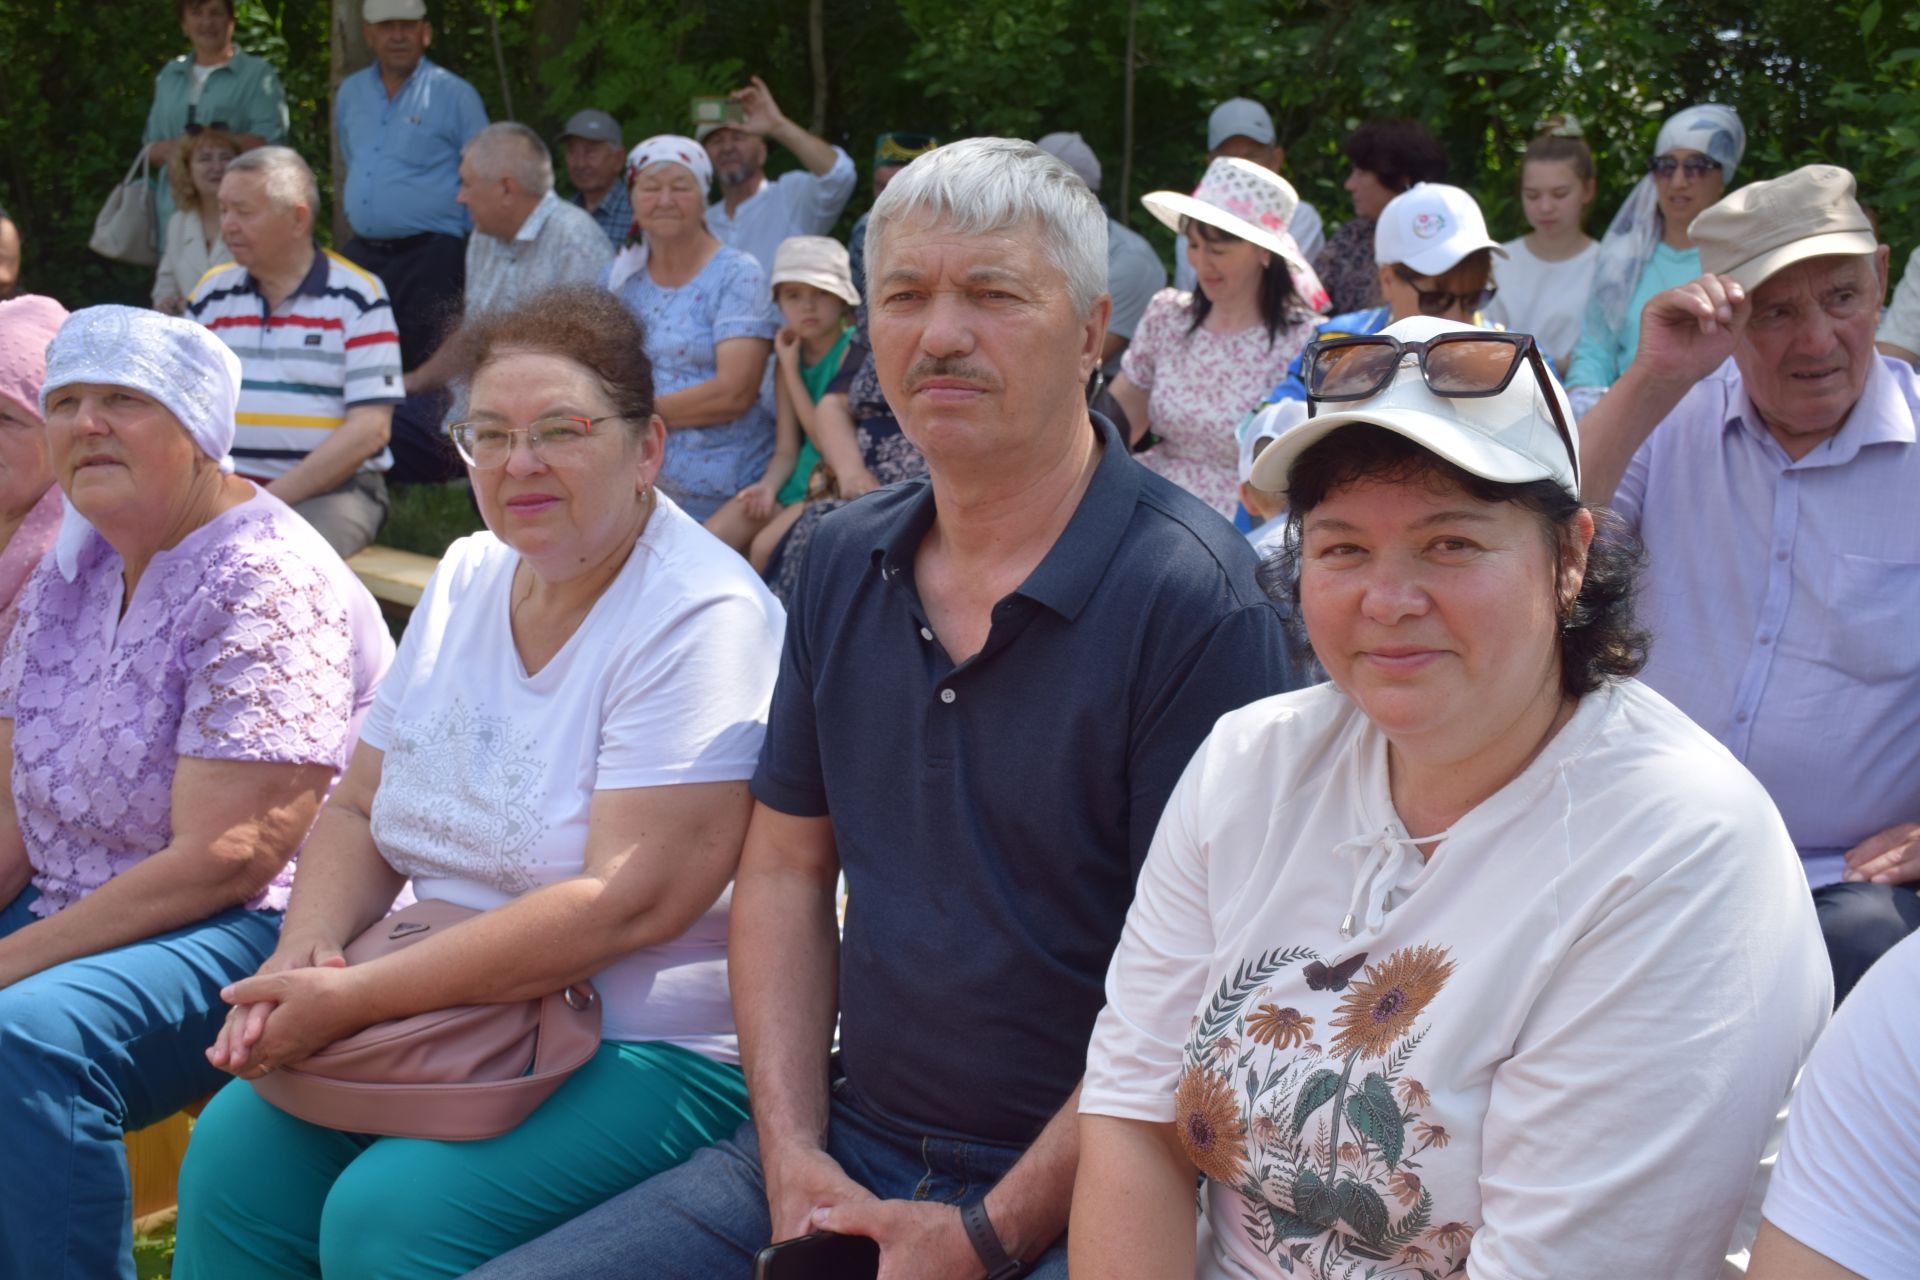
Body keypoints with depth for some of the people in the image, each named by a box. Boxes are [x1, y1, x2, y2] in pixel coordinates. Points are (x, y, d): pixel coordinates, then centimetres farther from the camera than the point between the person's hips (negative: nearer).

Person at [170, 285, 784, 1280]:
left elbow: (628, 902, -25)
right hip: (453, 1015, 7)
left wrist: (358, 998, -25)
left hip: (662, 1049, -6)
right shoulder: (468, 579, 8)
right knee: (237, 1151, -14)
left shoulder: (701, 621, -17)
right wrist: (304, 952, -10)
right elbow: (359, 811, 12)